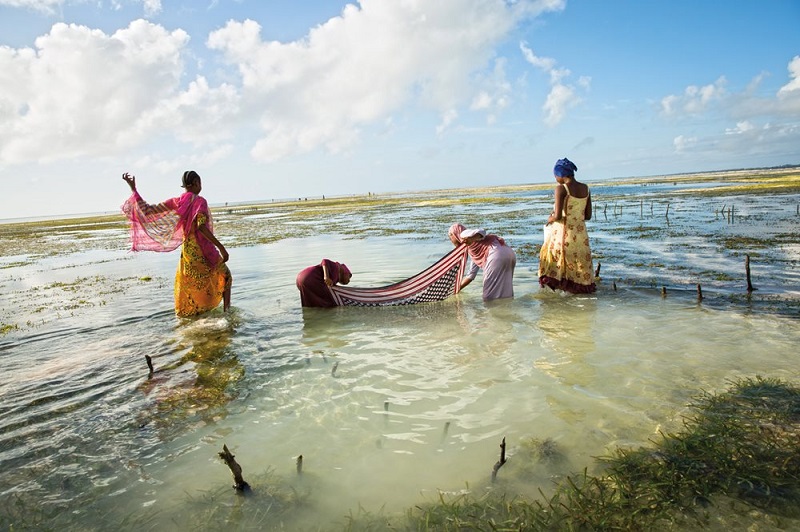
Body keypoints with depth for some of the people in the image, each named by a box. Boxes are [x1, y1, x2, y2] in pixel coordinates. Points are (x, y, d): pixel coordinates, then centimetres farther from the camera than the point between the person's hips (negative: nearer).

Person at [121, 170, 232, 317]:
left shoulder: (176, 203, 3)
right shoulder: (200, 201, -12)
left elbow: (146, 210, 5)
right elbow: (201, 227, -24)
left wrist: (133, 188, 16)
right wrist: (221, 247, -25)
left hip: (187, 252, 5)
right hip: (203, 251, -4)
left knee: (187, 289, 15)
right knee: (224, 276, 19)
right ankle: (227, 311, 15)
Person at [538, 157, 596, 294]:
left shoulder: (561, 188, -12)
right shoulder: (585, 188, 7)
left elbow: (557, 216, -18)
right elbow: (588, 216, 9)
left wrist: (550, 219, 3)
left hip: (564, 232, -6)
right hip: (581, 233, 6)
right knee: (580, 261, 15)